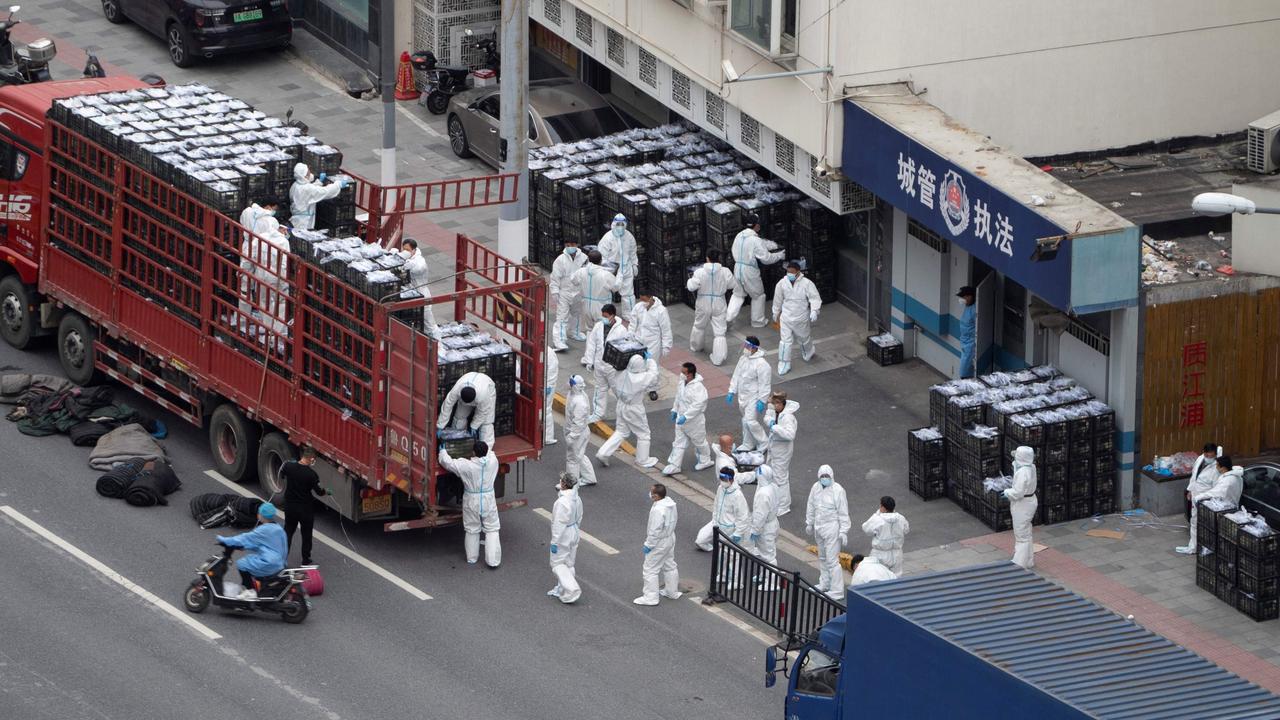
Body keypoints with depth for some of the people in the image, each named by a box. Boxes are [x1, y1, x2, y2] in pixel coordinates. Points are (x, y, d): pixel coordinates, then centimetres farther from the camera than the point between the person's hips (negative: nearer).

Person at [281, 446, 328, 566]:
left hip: (289, 506, 3)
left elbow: (281, 475, 11)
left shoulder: (289, 466, -11)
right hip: (305, 508, -3)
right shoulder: (311, 474, -23)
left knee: (288, 531, 16)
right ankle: (306, 560, 21)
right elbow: (319, 492, -15)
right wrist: (327, 492, 8)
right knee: (306, 534, 13)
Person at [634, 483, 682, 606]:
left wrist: (648, 545, -17)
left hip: (659, 543, -10)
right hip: (670, 538, 10)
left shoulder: (658, 510, -32)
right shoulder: (670, 502, -3)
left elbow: (655, 530, -30)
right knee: (670, 566, 24)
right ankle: (672, 592, 38)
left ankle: (650, 597, 10)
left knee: (650, 570, 3)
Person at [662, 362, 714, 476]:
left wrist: (685, 417, -33)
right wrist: (675, 410, 16)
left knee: (699, 442, 14)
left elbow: (698, 405, -32)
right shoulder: (682, 383, -1)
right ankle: (674, 465, 14)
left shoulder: (698, 387, -28)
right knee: (679, 443, 9)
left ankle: (705, 461, 34)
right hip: (681, 419, 7)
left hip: (694, 421, -7)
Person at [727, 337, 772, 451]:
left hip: (754, 397, -8)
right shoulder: (743, 359, 3)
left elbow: (764, 384, -20)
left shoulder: (762, 364, -22)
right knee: (746, 420, 17)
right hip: (743, 396, 8)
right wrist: (732, 392, 10)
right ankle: (748, 444, 30)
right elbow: (736, 375, 12)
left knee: (751, 421, -12)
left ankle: (764, 444, 5)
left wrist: (761, 401, -20)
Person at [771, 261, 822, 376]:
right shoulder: (782, 283, -8)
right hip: (786, 318, 1)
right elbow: (778, 300, 7)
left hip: (802, 319, 0)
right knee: (785, 341, -4)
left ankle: (808, 355, 51)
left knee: (805, 339, 21)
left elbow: (815, 298, -17)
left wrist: (814, 311, -33)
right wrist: (776, 314, 18)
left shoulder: (807, 283, -17)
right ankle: (784, 364, 7)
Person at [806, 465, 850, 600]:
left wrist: (843, 531, -14)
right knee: (822, 557, 21)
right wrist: (809, 523, 20)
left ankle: (837, 591, -5)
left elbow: (843, 513, -14)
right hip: (819, 527, 7)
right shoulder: (816, 488, 1)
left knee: (832, 560, -9)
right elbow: (811, 507, 15)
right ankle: (824, 583, 39)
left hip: (832, 528, -7)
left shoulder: (837, 490, -17)